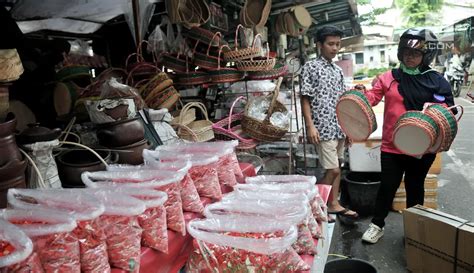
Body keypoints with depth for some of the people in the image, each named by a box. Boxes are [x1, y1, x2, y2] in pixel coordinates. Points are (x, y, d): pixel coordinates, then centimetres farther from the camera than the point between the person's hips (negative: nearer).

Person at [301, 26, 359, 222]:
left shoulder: (338, 70, 14)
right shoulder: (311, 67, -5)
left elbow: (342, 99, 18)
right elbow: (305, 99, -9)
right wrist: (310, 126, -16)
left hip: (339, 126, 7)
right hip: (323, 127, -7)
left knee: (336, 168, 13)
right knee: (333, 170, -6)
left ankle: (334, 204, 25)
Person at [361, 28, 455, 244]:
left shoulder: (437, 82, 0)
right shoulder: (389, 77, 1)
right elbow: (372, 97, -7)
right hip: (392, 146, 0)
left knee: (415, 188, 16)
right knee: (388, 186, 7)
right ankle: (377, 225, 23)